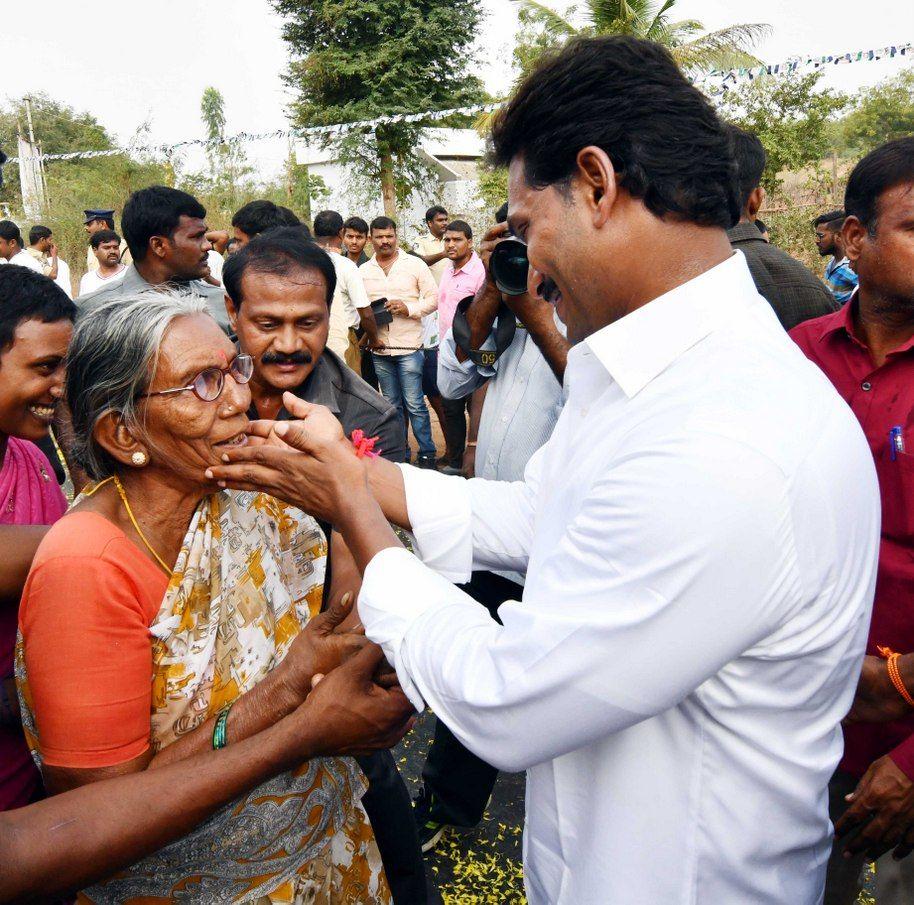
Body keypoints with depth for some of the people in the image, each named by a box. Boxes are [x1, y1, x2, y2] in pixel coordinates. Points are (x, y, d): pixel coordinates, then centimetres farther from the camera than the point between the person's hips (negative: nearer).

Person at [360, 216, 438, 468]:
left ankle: (427, 453, 6)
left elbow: (433, 299, 0)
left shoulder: (415, 264, 0)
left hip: (408, 346, -4)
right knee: (392, 405, 12)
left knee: (414, 404, -4)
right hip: (379, 348, 4)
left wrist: (409, 308, -16)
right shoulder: (363, 270, 10)